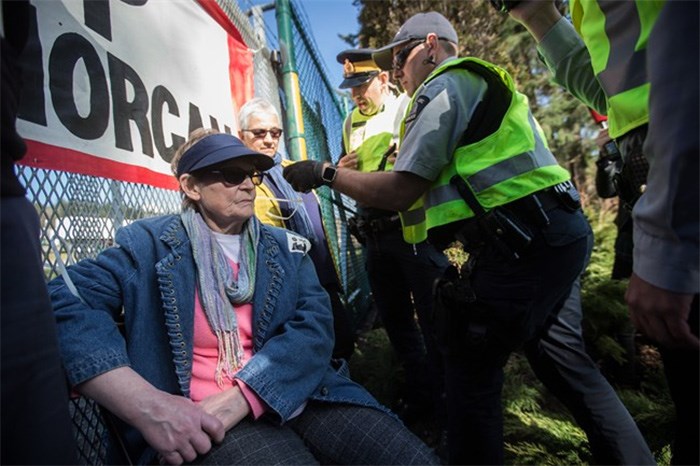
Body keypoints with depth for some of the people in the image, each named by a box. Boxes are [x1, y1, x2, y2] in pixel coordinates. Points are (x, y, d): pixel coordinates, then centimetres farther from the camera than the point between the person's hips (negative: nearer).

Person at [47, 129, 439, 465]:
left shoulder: (286, 247, 11)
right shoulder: (152, 244, 3)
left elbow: (315, 328, -2)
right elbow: (66, 302, -11)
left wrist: (237, 399, -16)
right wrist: (148, 407, -23)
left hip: (295, 396, 4)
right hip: (207, 419, -3)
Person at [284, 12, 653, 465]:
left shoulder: (443, 86, -4)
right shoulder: (482, 83, 26)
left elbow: (400, 191, -11)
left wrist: (326, 173, -1)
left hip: (524, 242, -10)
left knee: (472, 369, 1)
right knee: (564, 360, 18)